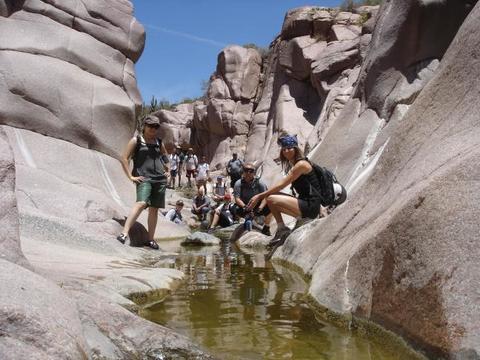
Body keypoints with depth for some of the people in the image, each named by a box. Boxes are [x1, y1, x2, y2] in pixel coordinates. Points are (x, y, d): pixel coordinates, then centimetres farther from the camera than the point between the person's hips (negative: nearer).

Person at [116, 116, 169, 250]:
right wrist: (131, 177, -8)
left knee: (154, 209, 6)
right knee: (141, 203, -27)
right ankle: (124, 233, -32)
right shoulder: (136, 140, 3)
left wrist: (167, 170, 20)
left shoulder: (159, 142, 17)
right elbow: (124, 158, -2)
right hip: (144, 178, -5)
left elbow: (165, 157, 34)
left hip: (160, 179, 5)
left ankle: (151, 239, 15)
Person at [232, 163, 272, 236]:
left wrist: (260, 207, -33)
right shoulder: (238, 183, -9)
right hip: (245, 209, 0)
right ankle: (248, 216, 2)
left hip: (258, 208, 0)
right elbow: (237, 199, -17)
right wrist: (245, 207, -35)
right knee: (235, 209, -30)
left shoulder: (259, 183, -8)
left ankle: (266, 228, -6)